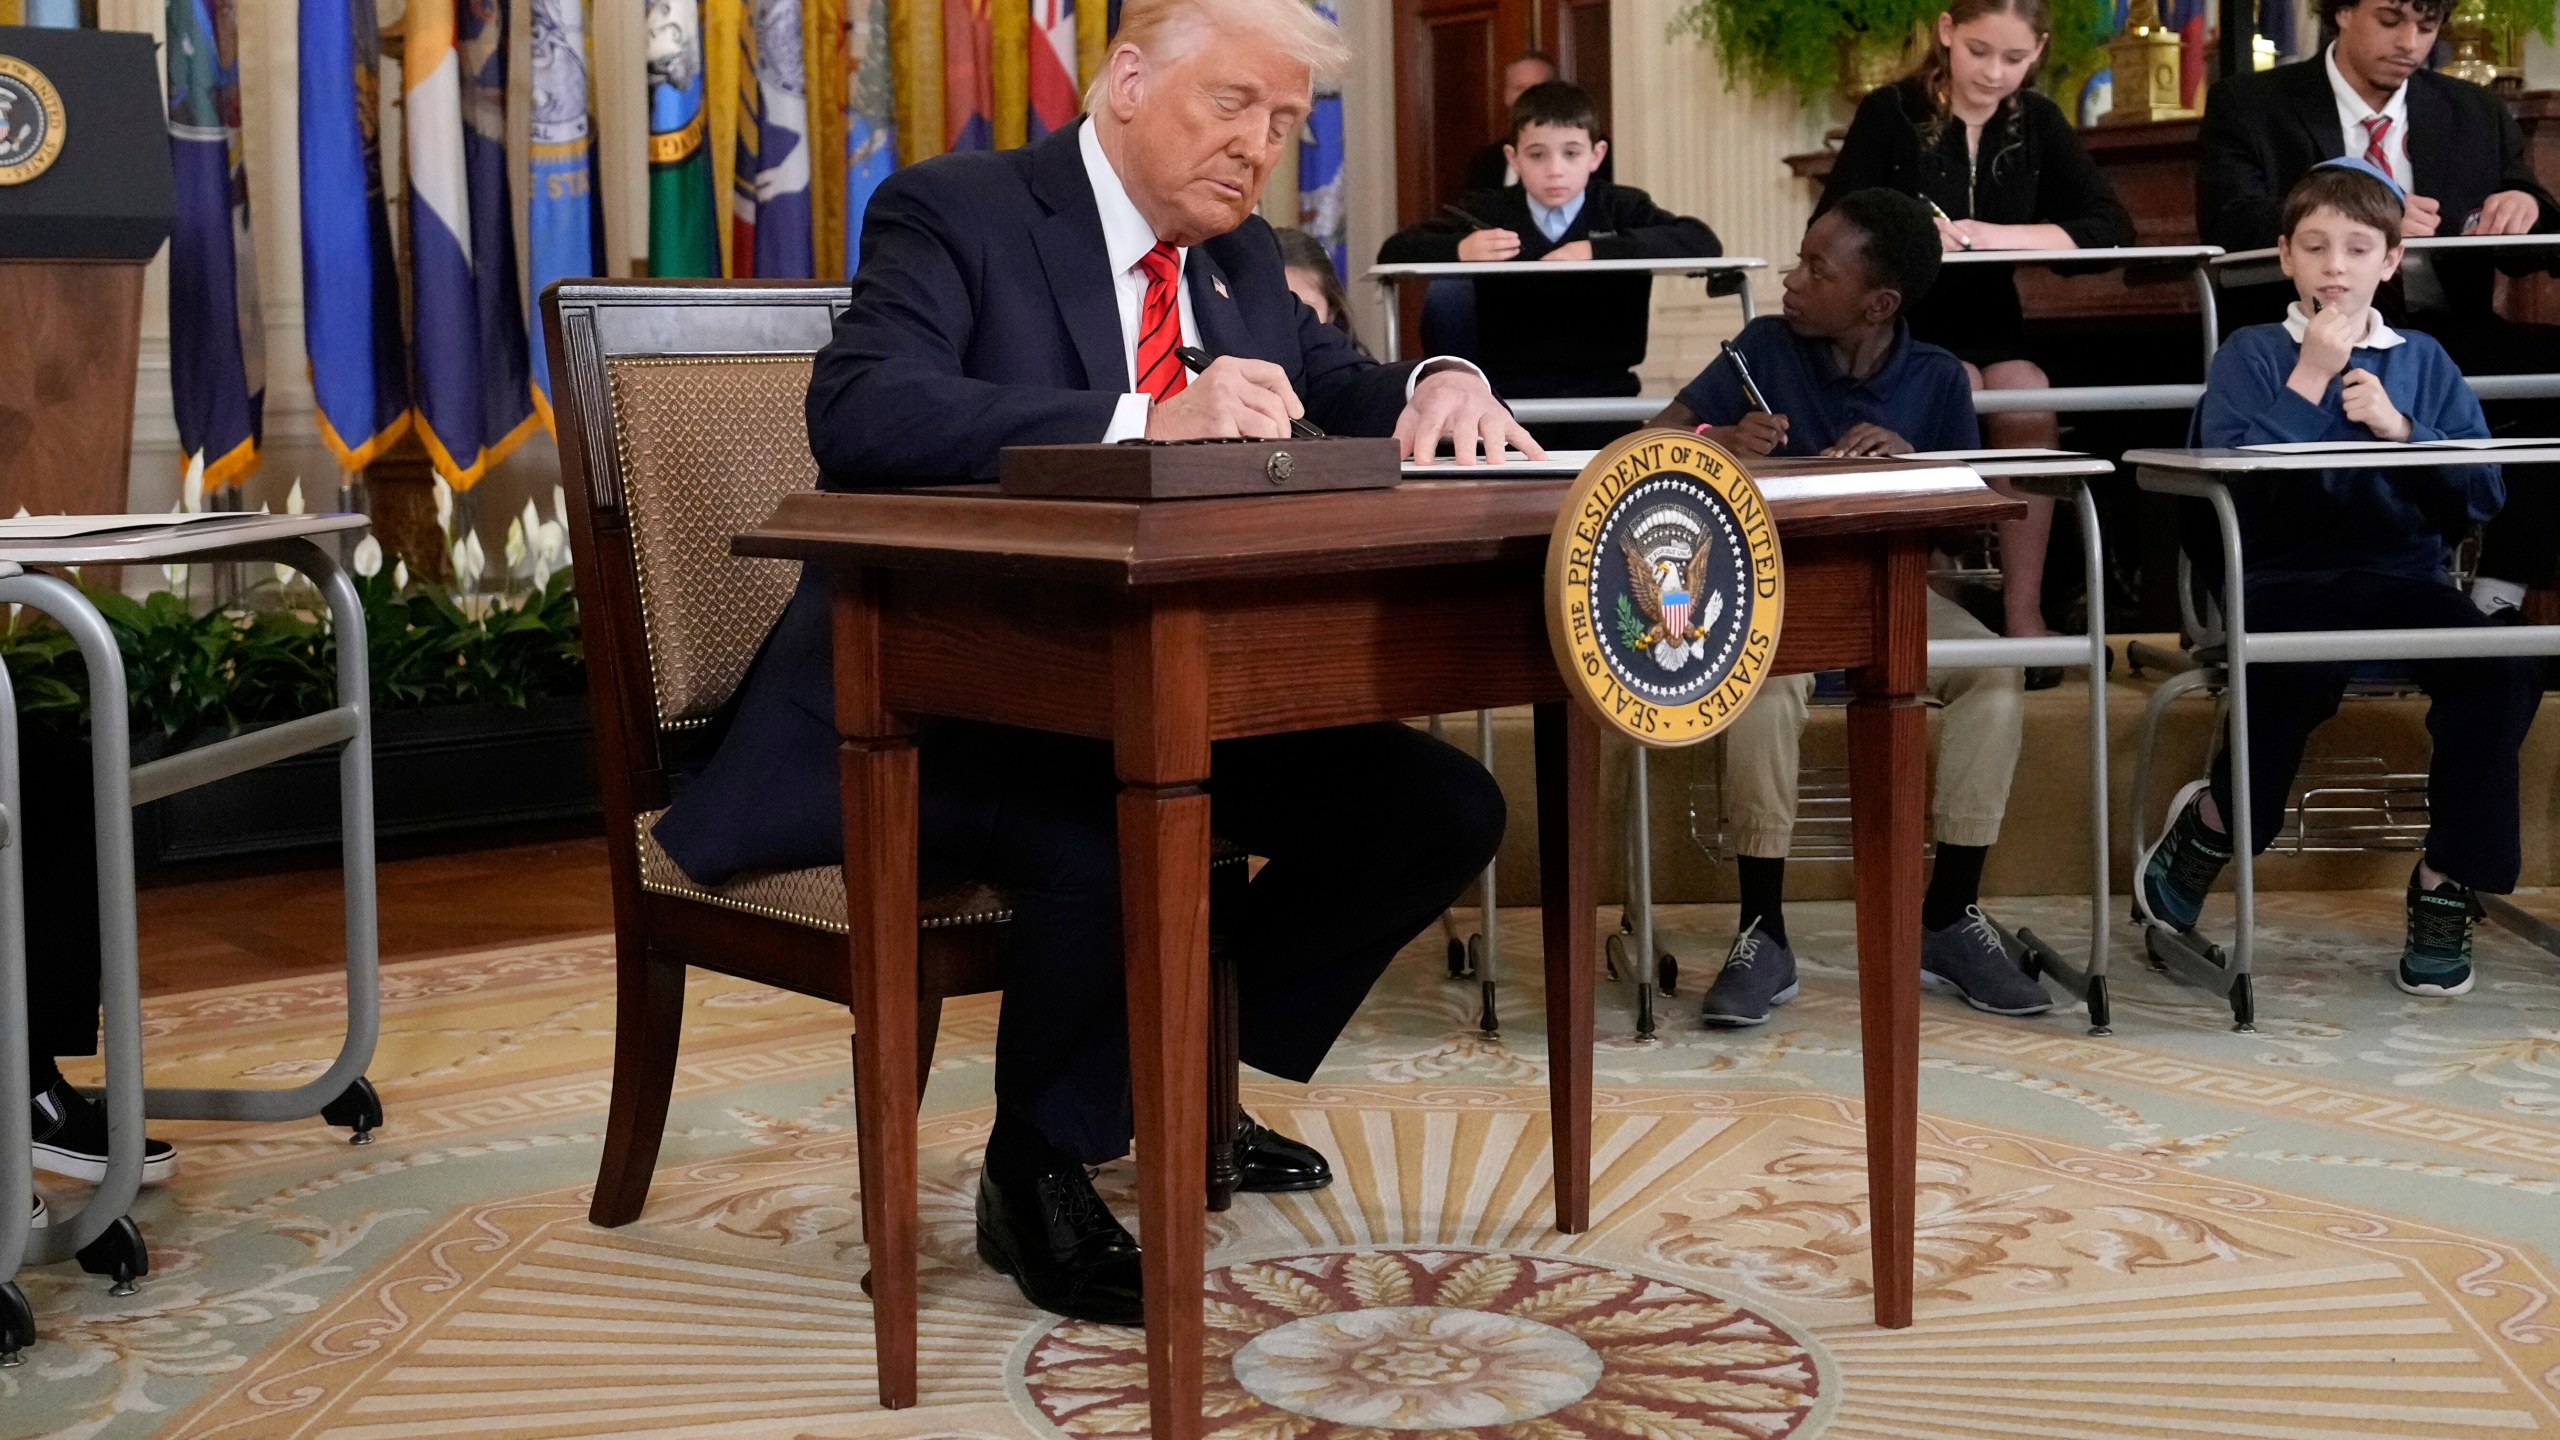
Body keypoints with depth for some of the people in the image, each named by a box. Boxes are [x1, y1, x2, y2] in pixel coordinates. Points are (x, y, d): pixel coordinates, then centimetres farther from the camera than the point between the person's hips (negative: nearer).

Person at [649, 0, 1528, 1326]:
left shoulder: (1241, 259, 14)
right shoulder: (953, 212, -9)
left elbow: (1345, 395, 18)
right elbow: (860, 412, -26)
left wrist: (1439, 391, -10)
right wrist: (1150, 421, -38)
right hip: (933, 706, -7)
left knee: (1441, 808, -6)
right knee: (1113, 845, -37)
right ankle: (1035, 1172, -8)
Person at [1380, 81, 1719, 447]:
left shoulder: (1622, 208, 9)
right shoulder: (1486, 211, 11)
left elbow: (1704, 241, -7)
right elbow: (1393, 251, 6)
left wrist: (1596, 250, -15)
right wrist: (1460, 249, -16)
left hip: (1600, 387, 0)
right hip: (1509, 388, 0)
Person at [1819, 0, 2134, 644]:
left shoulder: (2038, 122, 5)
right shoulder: (1890, 112, -5)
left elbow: (2111, 226, -5)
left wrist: (1999, 235, -18)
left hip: (1990, 319, 3)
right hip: (1899, 318, -3)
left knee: (2029, 403, -26)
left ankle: (2023, 612, -22)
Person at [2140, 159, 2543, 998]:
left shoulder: (2423, 362, 16)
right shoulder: (2250, 356, 9)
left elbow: (2483, 497, 6)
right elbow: (2234, 483, -8)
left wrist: (2400, 428, -8)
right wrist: (2307, 382, -9)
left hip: (2405, 574, 3)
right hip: (2287, 578, -3)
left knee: (2503, 667, -28)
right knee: (2298, 677, -37)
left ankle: (2448, 884, -10)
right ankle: (2213, 820, -6)